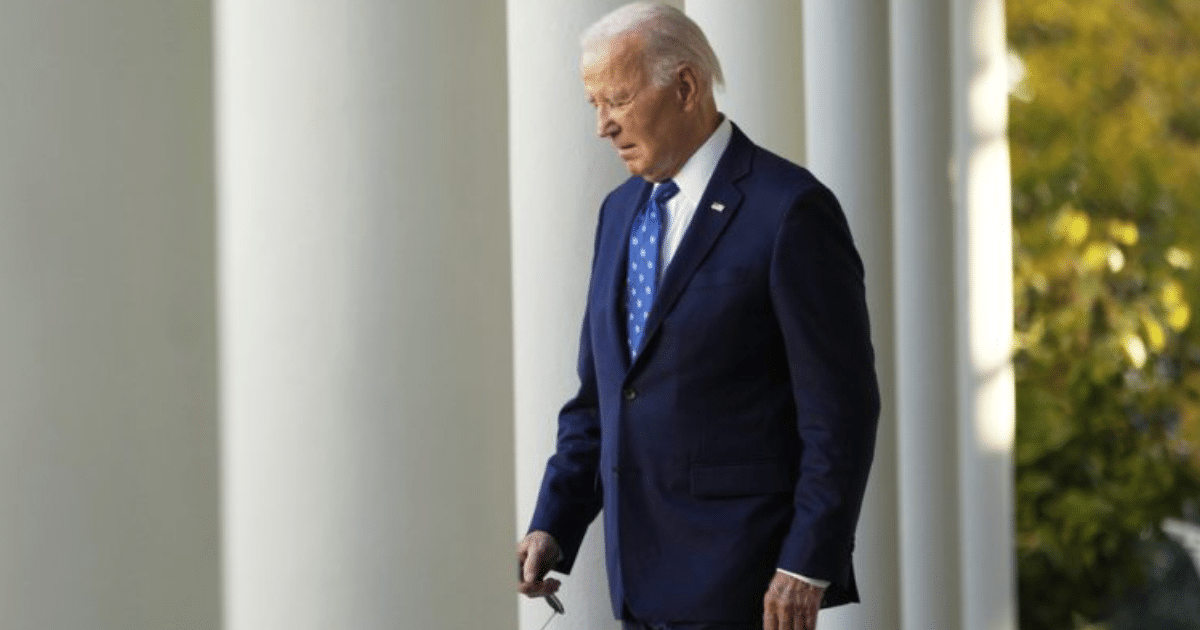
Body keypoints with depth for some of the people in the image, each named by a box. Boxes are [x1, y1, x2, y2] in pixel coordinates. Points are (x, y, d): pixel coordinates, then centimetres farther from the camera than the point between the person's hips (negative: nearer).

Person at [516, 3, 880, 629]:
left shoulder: (791, 211, -11)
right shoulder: (621, 210, 14)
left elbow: (841, 407, -13)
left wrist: (807, 566, -17)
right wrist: (553, 526, 7)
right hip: (648, 578, 7)